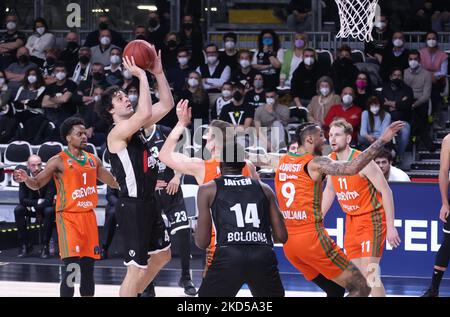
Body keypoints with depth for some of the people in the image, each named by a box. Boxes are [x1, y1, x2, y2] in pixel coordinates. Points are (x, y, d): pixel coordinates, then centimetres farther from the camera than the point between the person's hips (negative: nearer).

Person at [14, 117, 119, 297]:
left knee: (88, 267, 8)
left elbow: (113, 182, 22)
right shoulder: (59, 161, -6)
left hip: (88, 216, 6)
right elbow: (37, 184, -4)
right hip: (68, 216, -6)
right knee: (71, 266, -15)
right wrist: (26, 179, -25)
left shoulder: (93, 160, 10)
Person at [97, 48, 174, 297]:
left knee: (162, 254, 23)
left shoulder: (137, 127, 10)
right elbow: (145, 112, -34)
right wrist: (141, 76, -26)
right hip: (132, 206, -10)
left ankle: (136, 294, 34)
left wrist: (158, 73, 1)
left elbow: (166, 105, 13)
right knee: (137, 268, -7)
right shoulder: (117, 133, -17)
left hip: (148, 203, 10)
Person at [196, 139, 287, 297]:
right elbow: (282, 237, 17)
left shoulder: (208, 190, 15)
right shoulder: (264, 189, 21)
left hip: (228, 258, -2)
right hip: (263, 258, 2)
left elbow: (202, 242, 11)